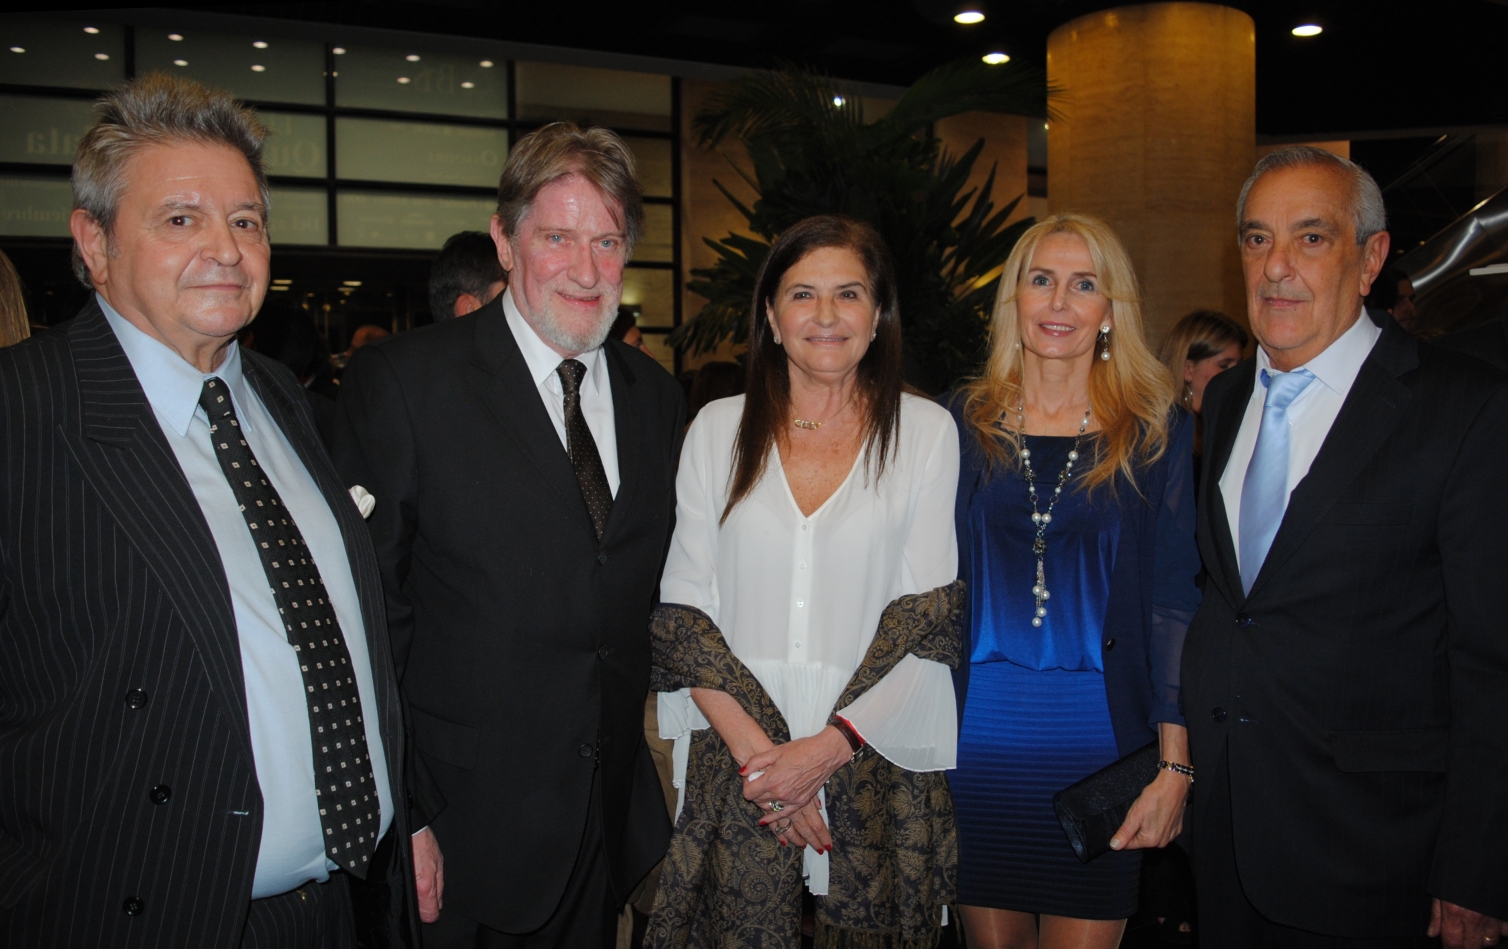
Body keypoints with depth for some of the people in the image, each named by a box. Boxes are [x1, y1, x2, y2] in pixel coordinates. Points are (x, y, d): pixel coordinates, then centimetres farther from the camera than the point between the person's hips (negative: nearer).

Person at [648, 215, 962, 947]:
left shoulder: (926, 431, 1)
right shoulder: (718, 428, 5)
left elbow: (932, 613, -4)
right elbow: (681, 608, 1)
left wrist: (829, 746, -12)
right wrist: (756, 748, -10)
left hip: (877, 759, 0)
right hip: (736, 759, 1)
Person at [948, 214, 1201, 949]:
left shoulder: (1157, 432, 0)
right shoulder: (964, 422, 3)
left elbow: (1174, 602, -3)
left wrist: (1175, 766, -8)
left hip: (1100, 732, -1)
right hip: (980, 724, 1)